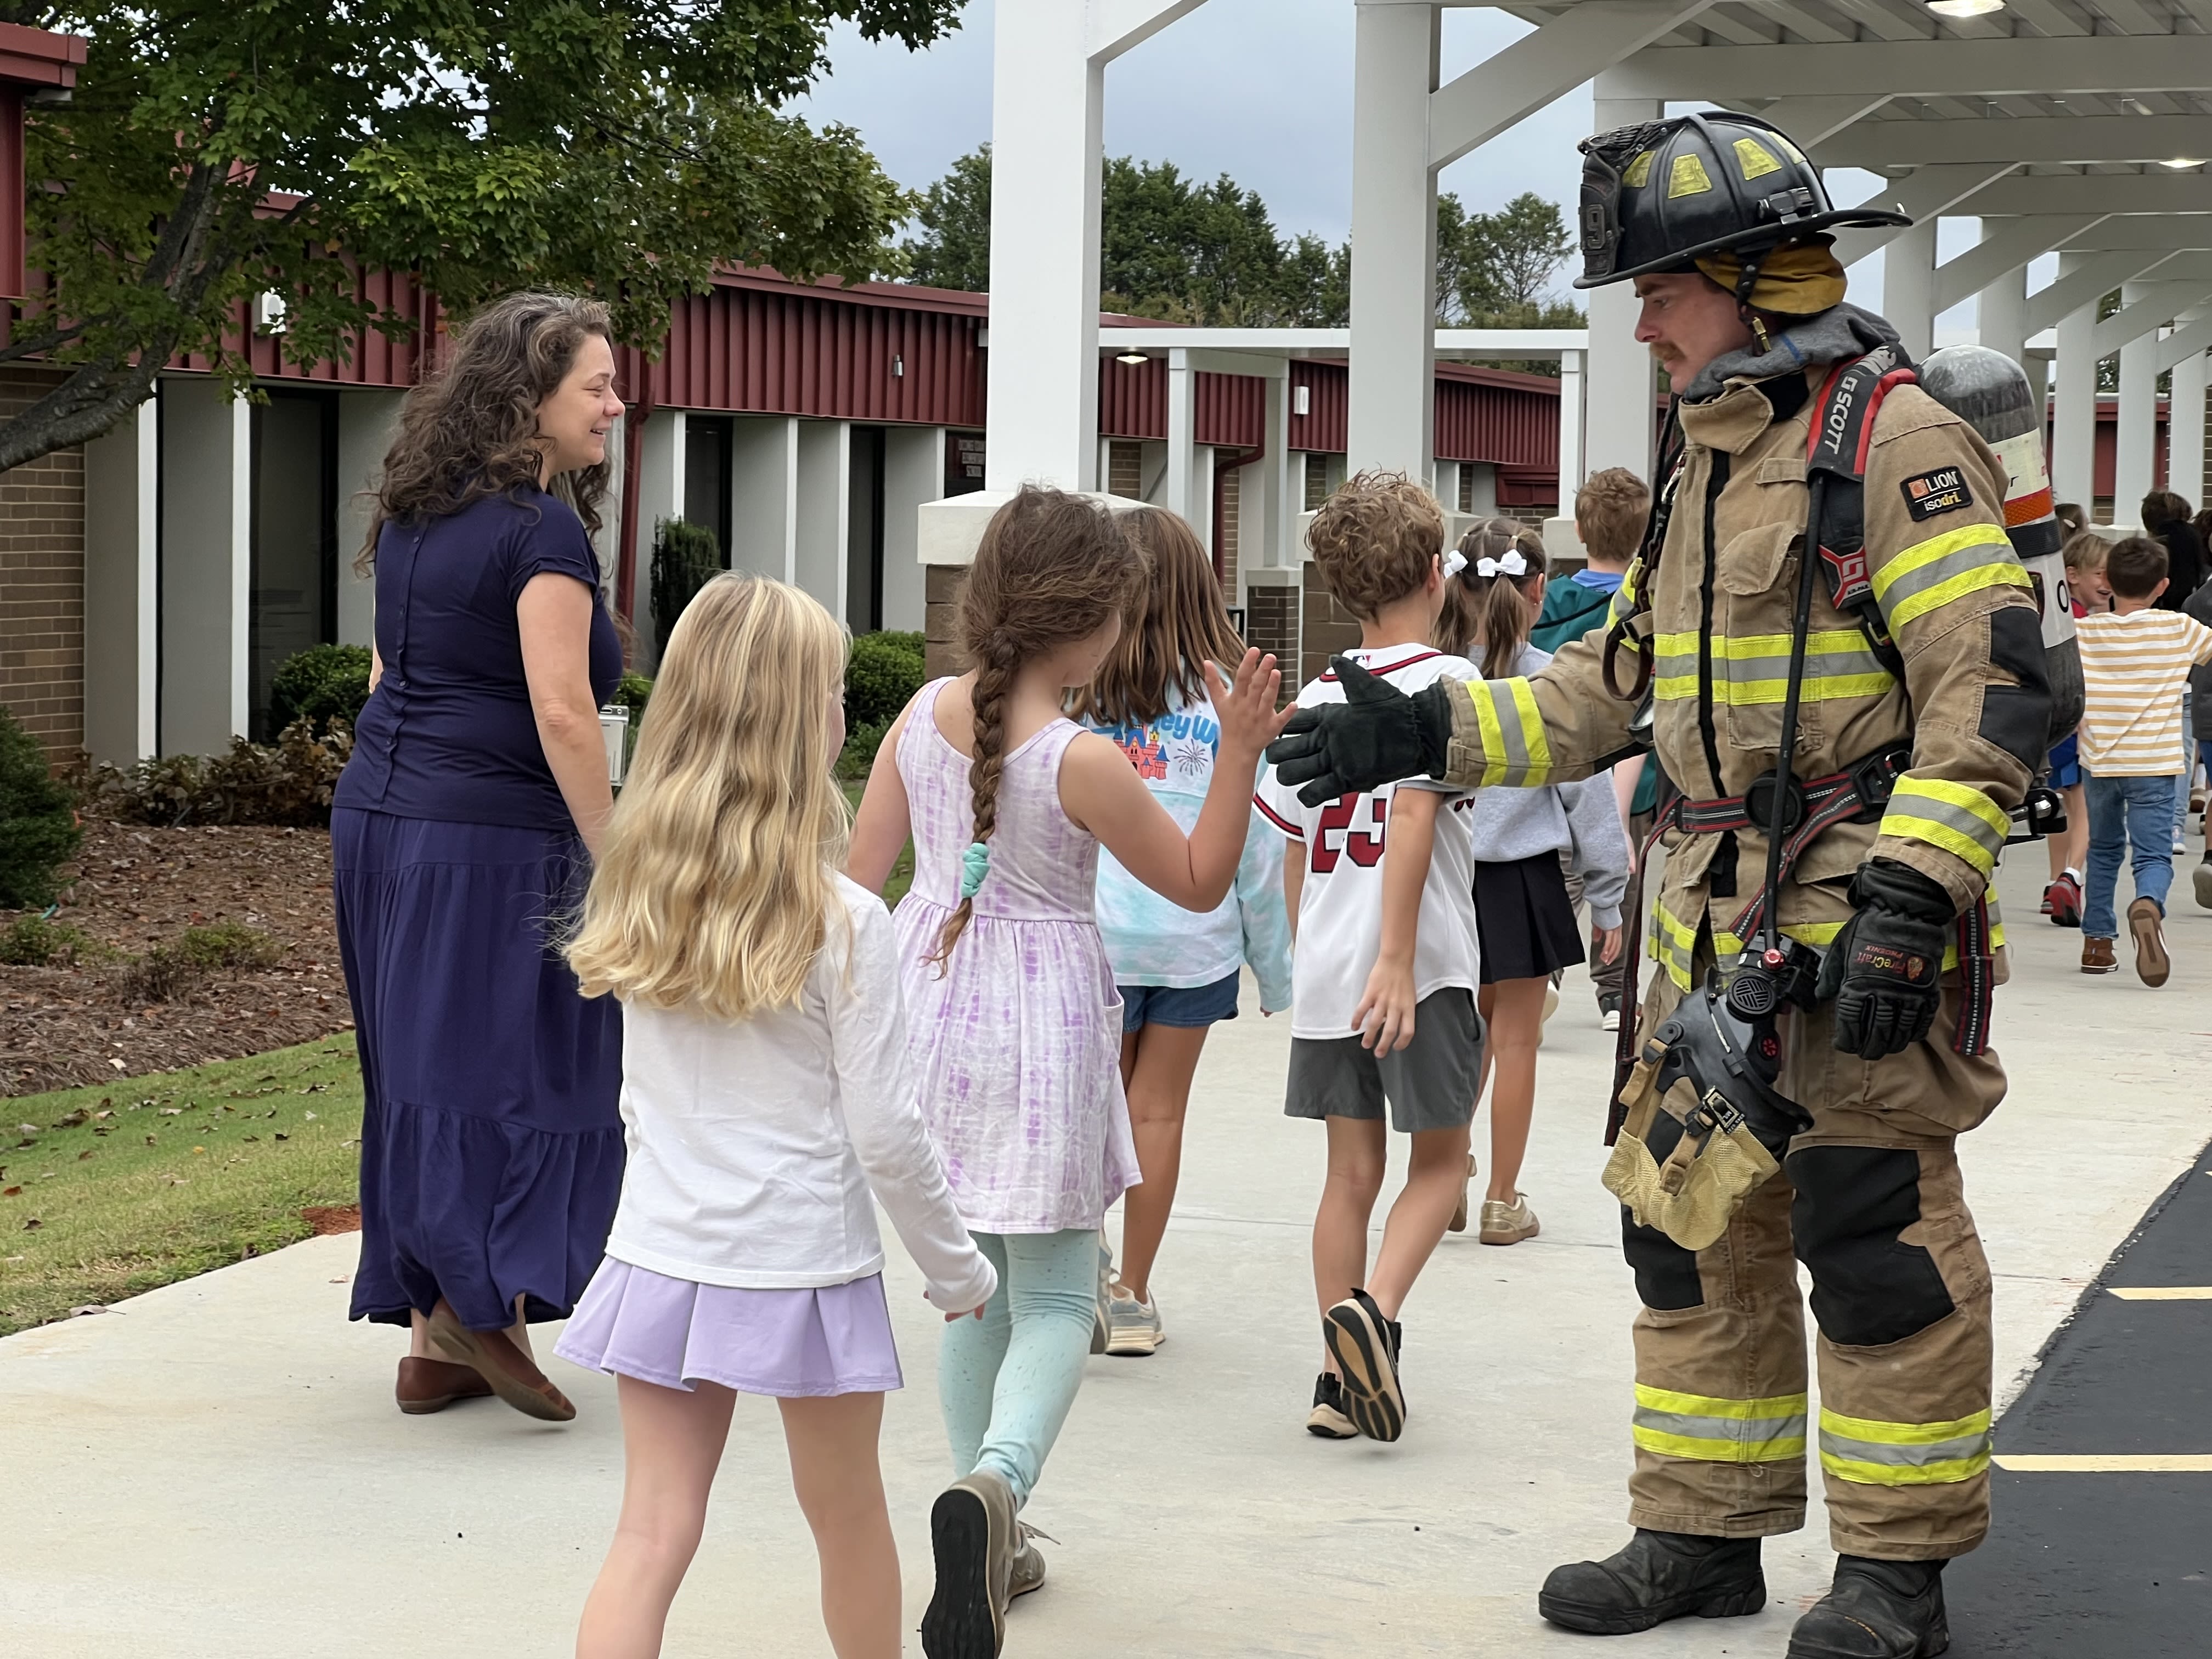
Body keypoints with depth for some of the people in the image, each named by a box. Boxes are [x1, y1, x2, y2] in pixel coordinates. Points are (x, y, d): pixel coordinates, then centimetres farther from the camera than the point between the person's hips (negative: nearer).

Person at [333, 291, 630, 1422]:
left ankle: (435, 1343, 15)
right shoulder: (541, 530, -14)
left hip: (378, 814, 9)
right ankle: (483, 1304, -7)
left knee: (424, 1074, 11)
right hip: (488, 839, -9)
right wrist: (613, 859, -14)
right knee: (517, 1065, -1)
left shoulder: (415, 515, 13)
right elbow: (561, 713, -19)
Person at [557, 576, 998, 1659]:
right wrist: (958, 1271, 2)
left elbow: (641, 1097, 8)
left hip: (661, 1253, 4)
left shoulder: (635, 898, -1)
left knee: (652, 1530, 3)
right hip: (803, 1263, -3)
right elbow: (883, 1133, -11)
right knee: (845, 1512, 17)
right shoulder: (843, 924, -16)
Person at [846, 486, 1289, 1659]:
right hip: (1040, 1025, -5)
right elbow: (1199, 883, -6)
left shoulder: (924, 715, -4)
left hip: (933, 1001, 5)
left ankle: (992, 1539, 25)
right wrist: (1241, 751, -8)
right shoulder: (1084, 763, -19)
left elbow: (862, 868, 5)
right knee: (1055, 1298, 2)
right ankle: (996, 1478, -27)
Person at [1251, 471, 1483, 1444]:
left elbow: (1293, 853, 15)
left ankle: (1341, 1377, 10)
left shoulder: (1317, 699, 12)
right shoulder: (1446, 681, -7)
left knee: (1352, 1171, 11)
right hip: (1424, 966, -5)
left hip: (1323, 970, 5)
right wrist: (1397, 959, -24)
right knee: (1439, 1161, 8)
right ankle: (1373, 1310, -15)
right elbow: (1414, 810, -20)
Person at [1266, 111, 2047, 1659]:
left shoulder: (1892, 440, -11)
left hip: (1862, 923, -9)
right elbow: (1618, 681, 21)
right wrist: (1428, 733, 10)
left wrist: (1909, 895, -25)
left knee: (1875, 1234, -3)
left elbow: (1996, 683, -18)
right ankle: (1704, 1535, 24)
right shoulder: (1709, 456, 17)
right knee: (1694, 1225, 12)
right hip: (1722, 921, 9)